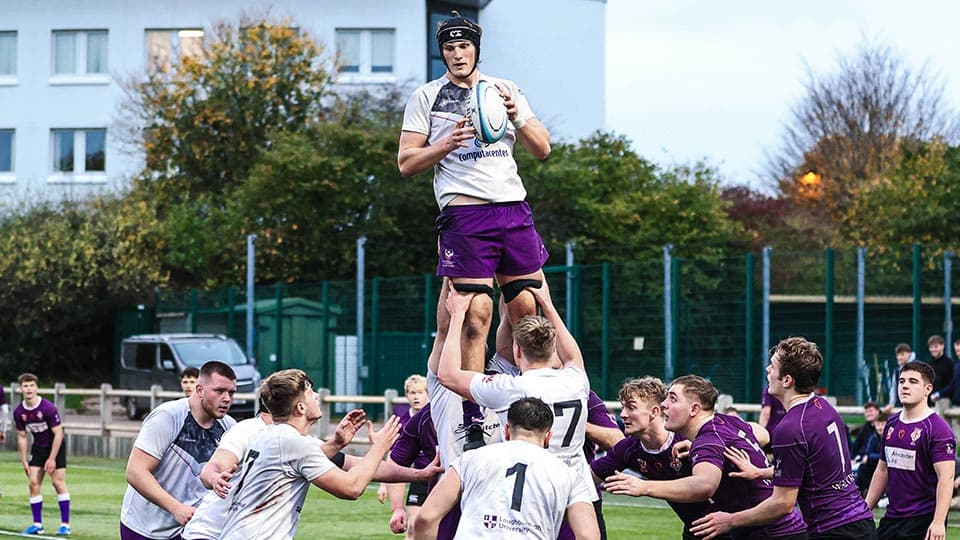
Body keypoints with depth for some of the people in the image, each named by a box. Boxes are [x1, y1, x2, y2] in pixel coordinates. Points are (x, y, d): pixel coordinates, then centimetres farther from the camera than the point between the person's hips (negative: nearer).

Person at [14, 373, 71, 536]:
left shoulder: (48, 408, -23)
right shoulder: (19, 412, -8)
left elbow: (58, 433, -19)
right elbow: (22, 437, 4)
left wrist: (52, 459, -20)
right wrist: (24, 460, 1)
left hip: (56, 446, -5)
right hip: (38, 448, 5)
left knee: (58, 482, -9)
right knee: (33, 483, -3)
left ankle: (65, 524, -5)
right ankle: (37, 524, 4)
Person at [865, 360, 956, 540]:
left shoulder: (938, 429, -11)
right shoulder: (892, 424, 13)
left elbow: (946, 478, -18)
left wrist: (938, 522, -27)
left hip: (923, 522, -8)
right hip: (891, 517, 8)